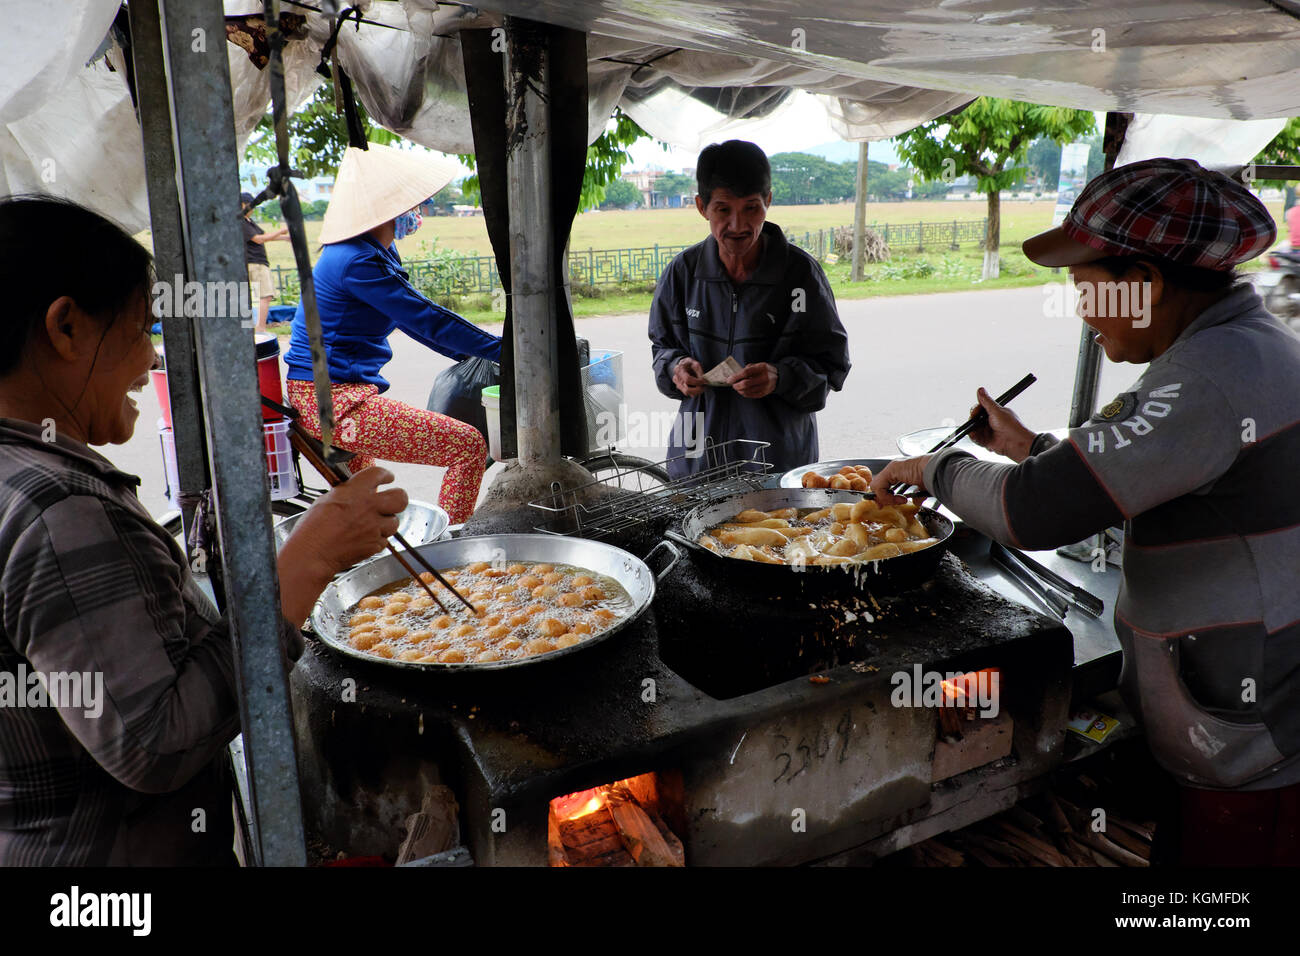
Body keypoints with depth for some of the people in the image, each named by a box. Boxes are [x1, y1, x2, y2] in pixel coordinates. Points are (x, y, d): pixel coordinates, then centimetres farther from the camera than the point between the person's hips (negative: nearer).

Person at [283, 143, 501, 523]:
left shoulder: (377, 252, 11)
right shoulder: (357, 263, -20)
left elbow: (412, 317, 20)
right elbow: (427, 319, -21)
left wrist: (471, 354, 14)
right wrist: (504, 351, -16)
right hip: (334, 403, -11)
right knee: (470, 446, -18)